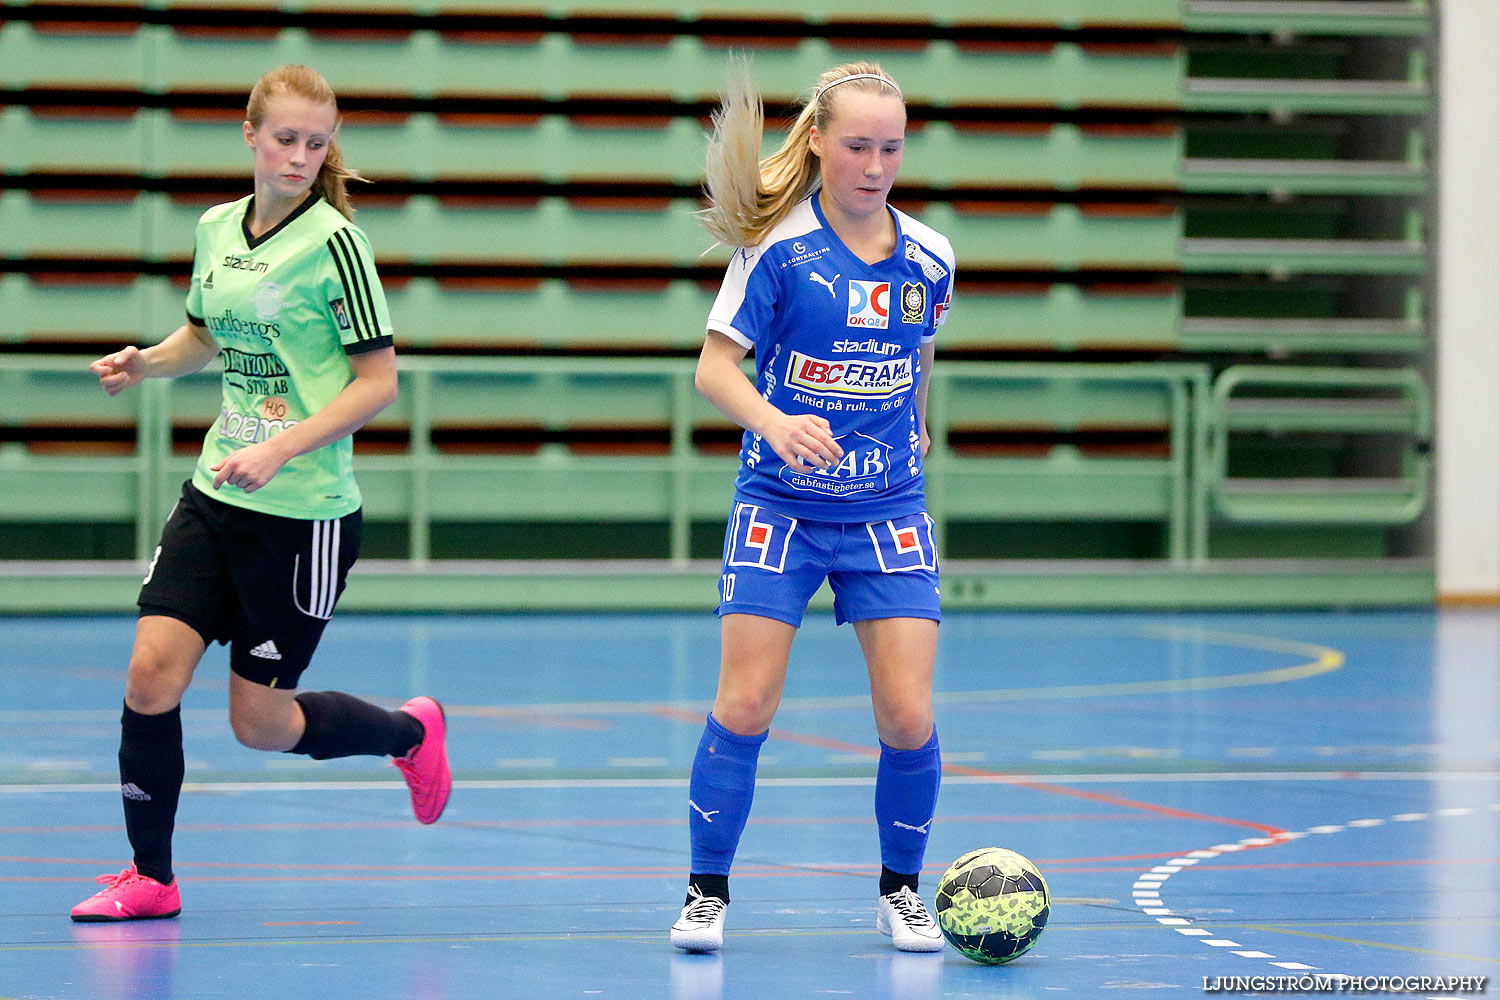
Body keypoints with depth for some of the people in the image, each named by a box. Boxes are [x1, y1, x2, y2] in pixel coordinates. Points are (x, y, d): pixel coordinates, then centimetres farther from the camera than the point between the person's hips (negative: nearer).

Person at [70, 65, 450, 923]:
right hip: (217, 493, 5)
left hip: (305, 509, -5)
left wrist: (281, 449, -21)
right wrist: (144, 363, 4)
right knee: (152, 673, -7)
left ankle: (411, 732, 29)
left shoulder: (333, 242, -12)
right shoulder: (218, 229, 6)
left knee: (262, 724, 1)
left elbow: (378, 381, -12)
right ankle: (151, 878, 7)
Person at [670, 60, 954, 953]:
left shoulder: (929, 258, -1)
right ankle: (708, 891, 8)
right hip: (780, 505, -2)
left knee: (909, 716, -6)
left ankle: (901, 891, 14)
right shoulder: (777, 245, -11)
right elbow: (715, 367, -15)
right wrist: (774, 419, -32)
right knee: (744, 705, -8)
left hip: (889, 511, 2)